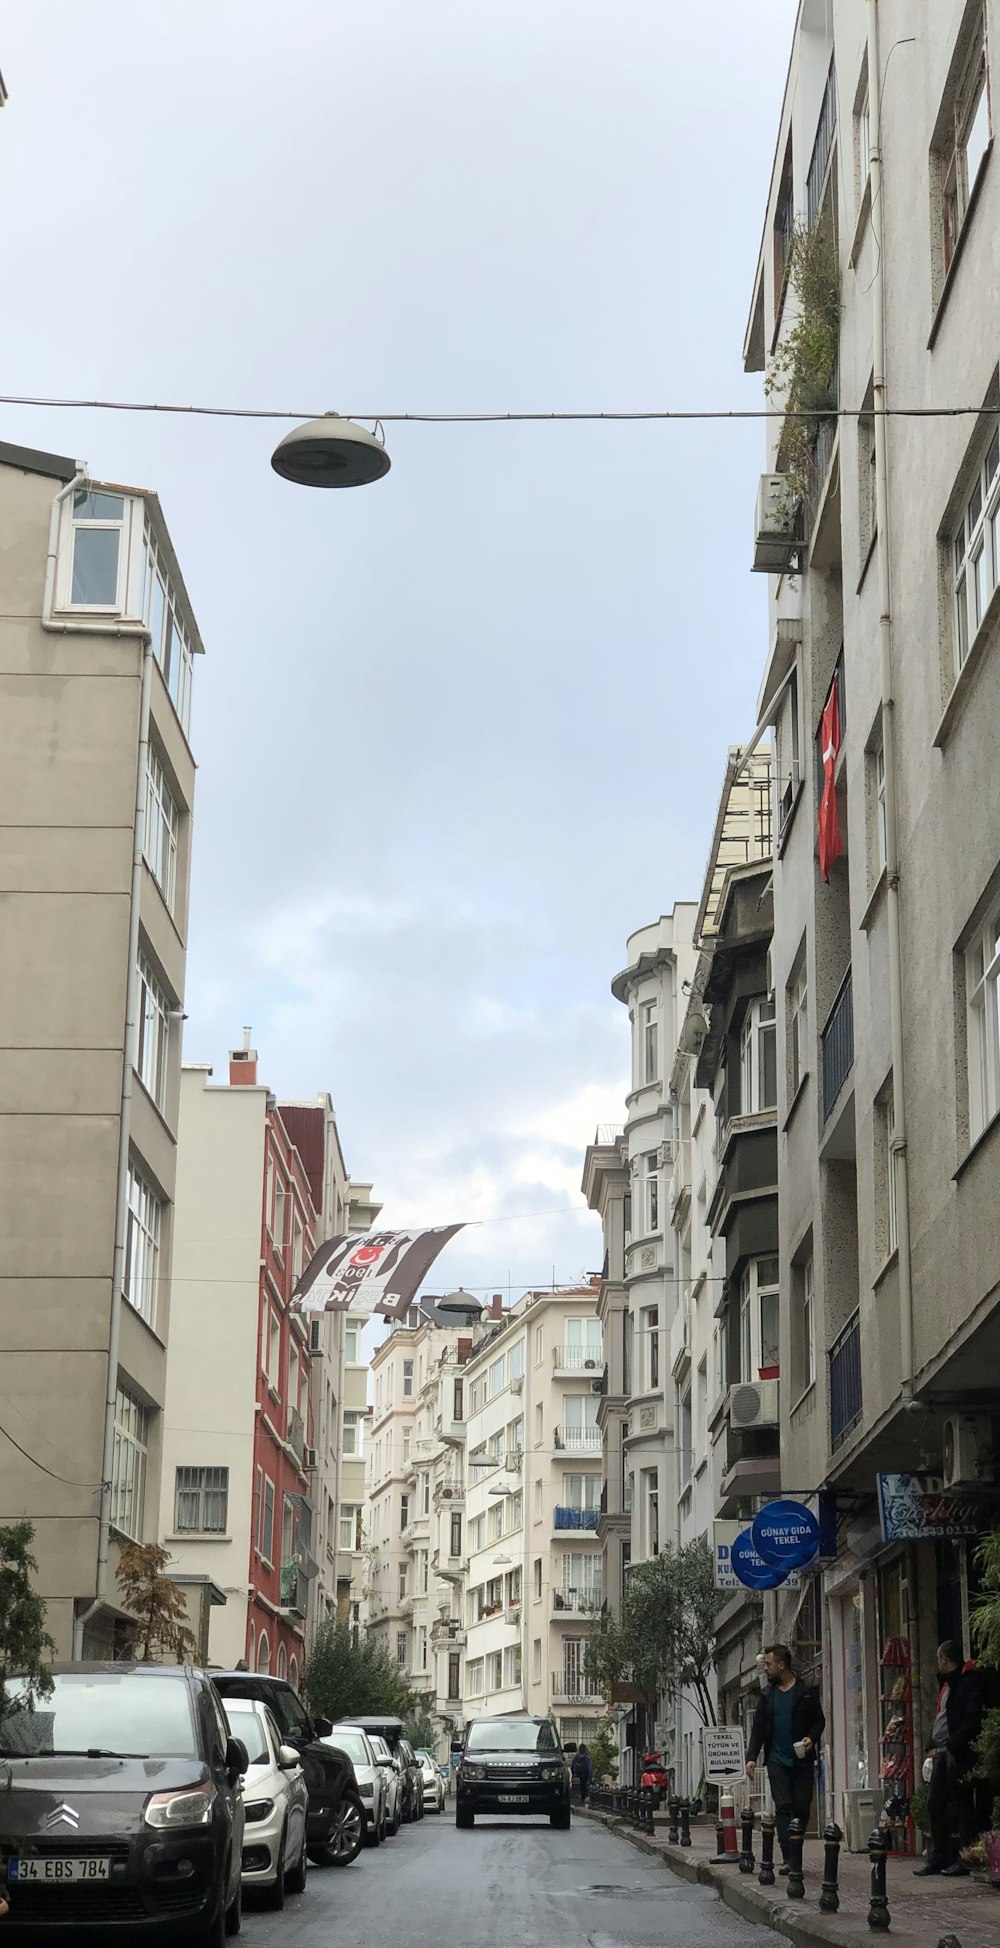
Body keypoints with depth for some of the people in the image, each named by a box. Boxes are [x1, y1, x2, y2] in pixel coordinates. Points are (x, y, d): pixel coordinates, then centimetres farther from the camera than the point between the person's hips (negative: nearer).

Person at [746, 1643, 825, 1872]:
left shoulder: (807, 1691, 3)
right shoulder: (767, 1695, 12)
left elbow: (819, 1720, 6)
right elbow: (758, 1728, 12)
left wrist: (812, 1738, -14)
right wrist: (752, 1757, 2)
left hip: (802, 1759, -1)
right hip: (777, 1760, 1)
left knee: (801, 1809, 0)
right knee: (783, 1806, -10)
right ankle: (787, 1857, -14)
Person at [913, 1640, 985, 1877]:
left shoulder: (968, 1681, -9)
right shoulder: (948, 1683, 20)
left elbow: (972, 1720, -18)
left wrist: (953, 1747, -19)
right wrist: (932, 1746, 11)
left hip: (958, 1756, -10)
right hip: (941, 1755, 10)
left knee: (961, 1806, -6)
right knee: (935, 1805, 9)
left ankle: (964, 1859, -3)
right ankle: (938, 1858, 14)